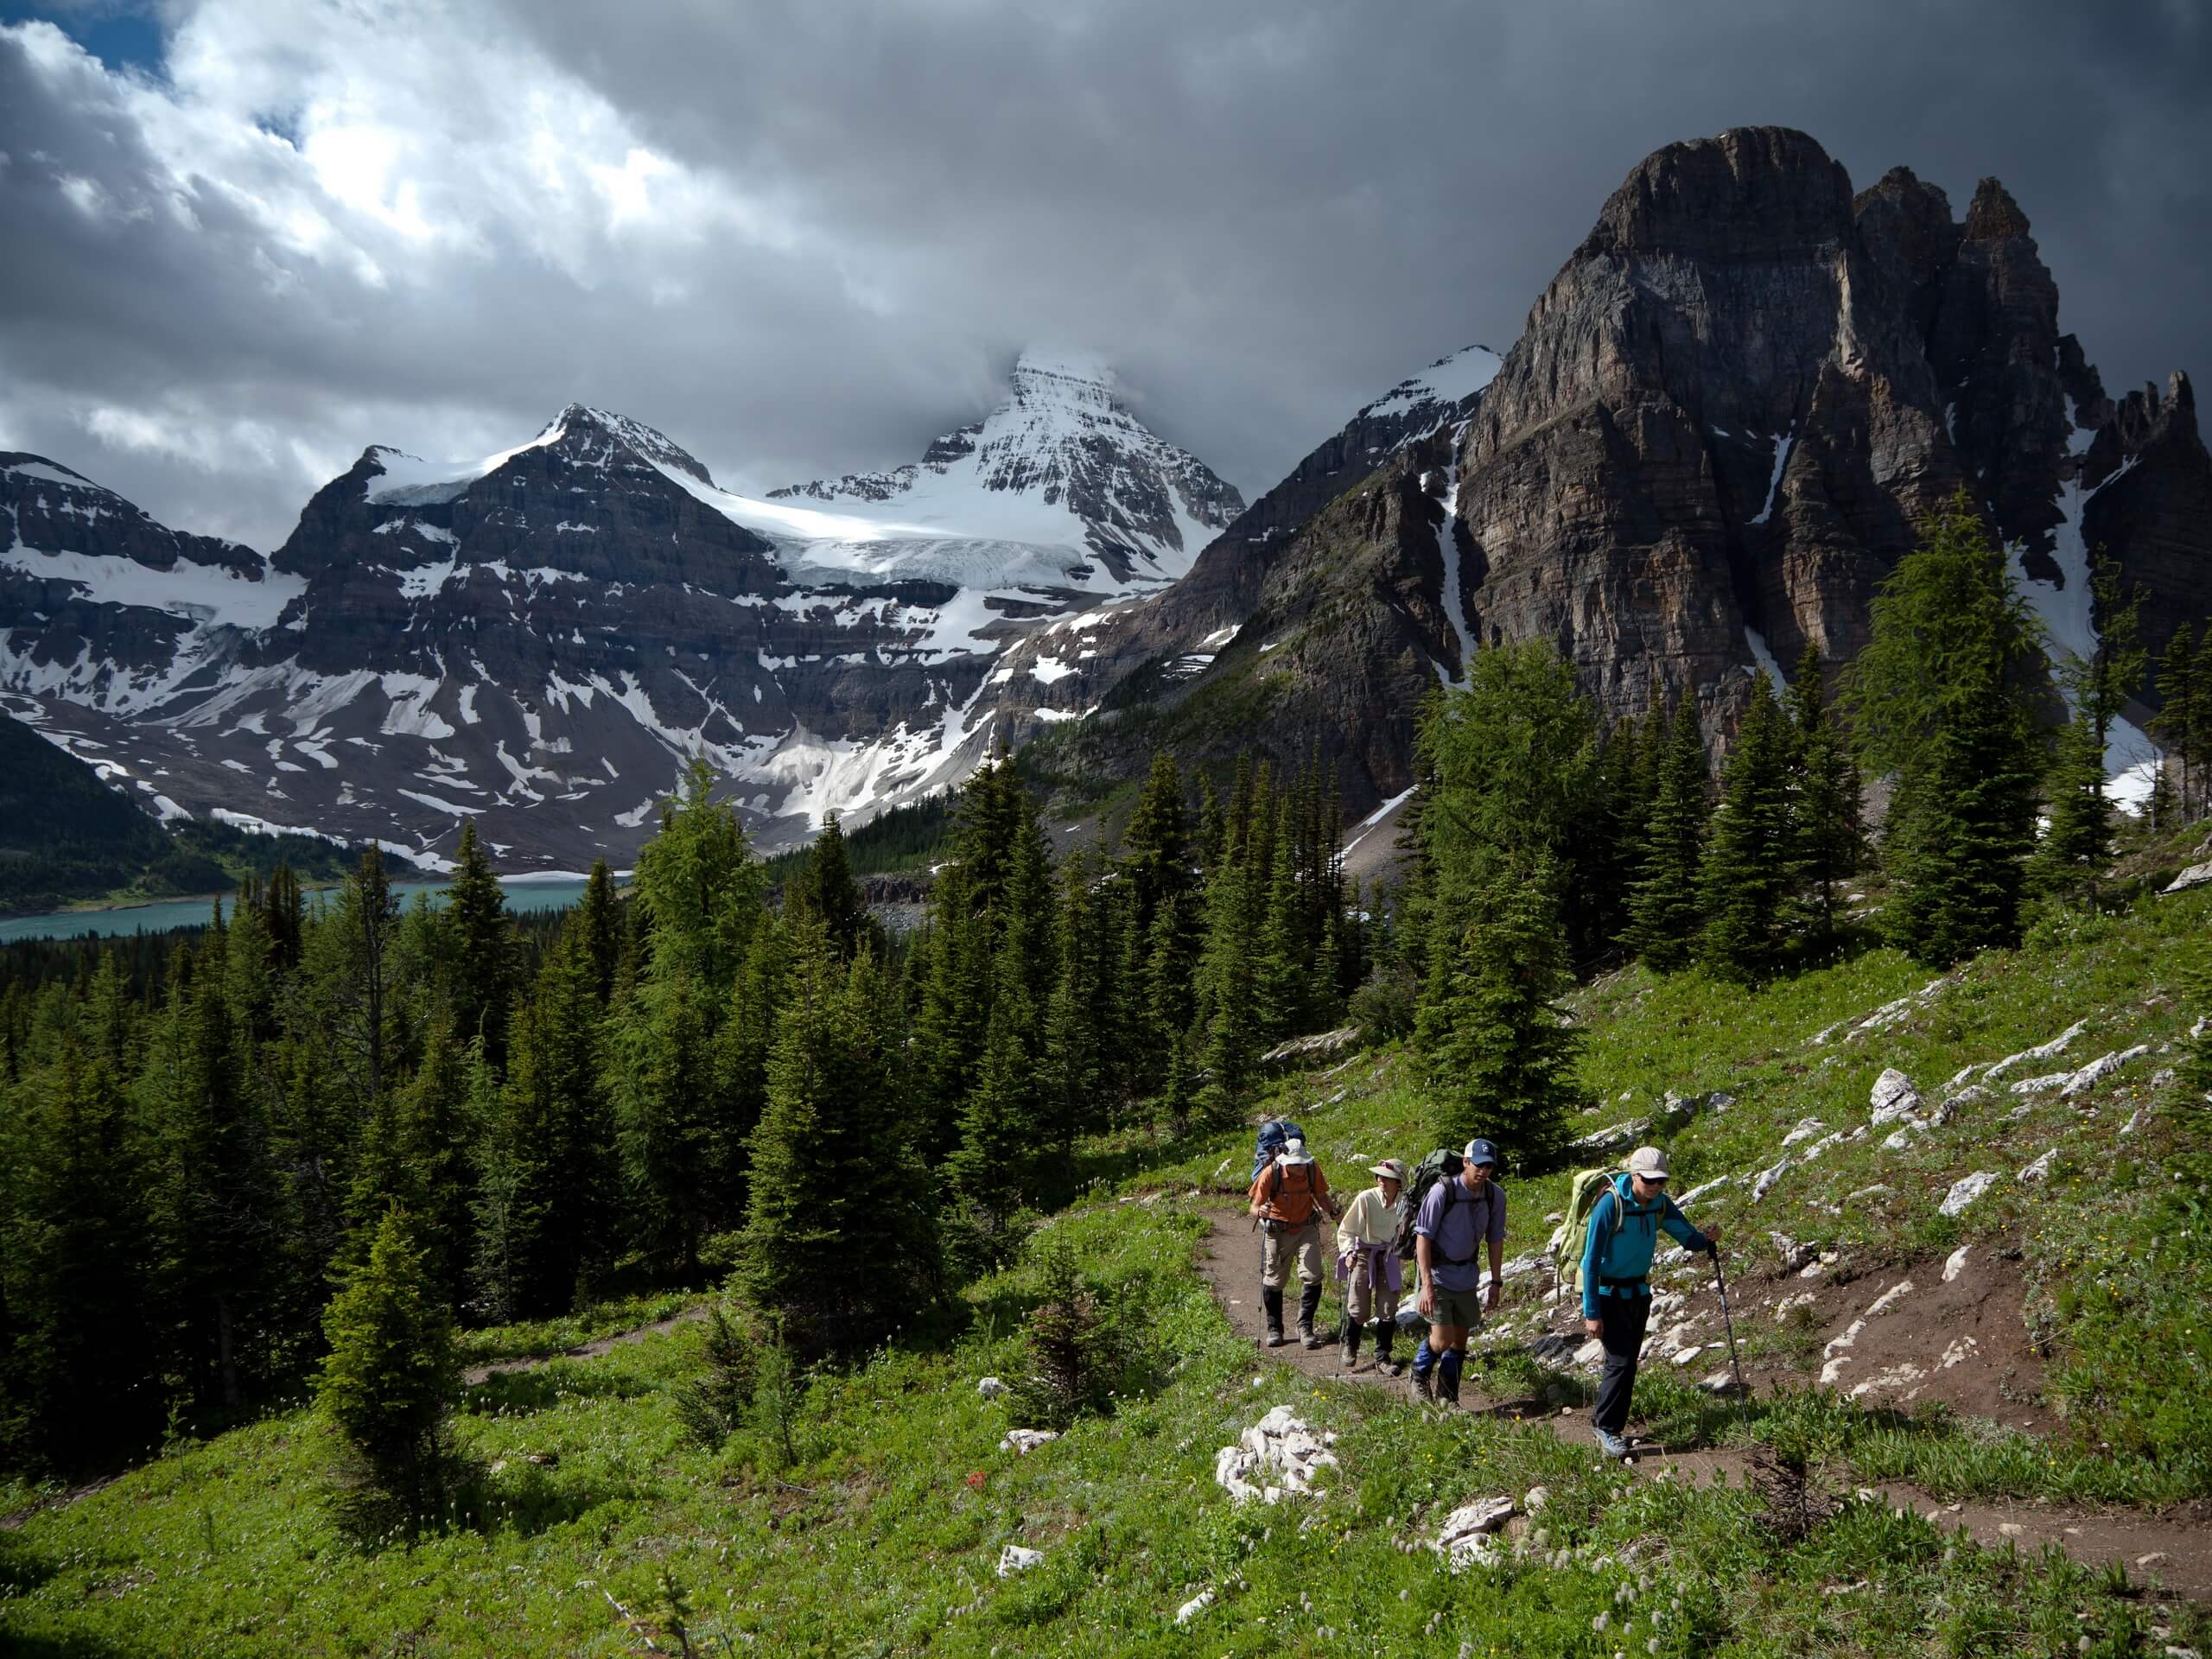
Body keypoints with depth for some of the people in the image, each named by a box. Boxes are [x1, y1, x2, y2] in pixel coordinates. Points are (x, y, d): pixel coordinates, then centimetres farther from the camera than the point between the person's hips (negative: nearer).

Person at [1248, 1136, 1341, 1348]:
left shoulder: (1312, 1169, -14)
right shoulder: (1270, 1174, -23)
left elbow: (1321, 1196, 3)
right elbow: (1254, 1206, -17)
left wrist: (1332, 1211, -15)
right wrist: (1261, 1212, -40)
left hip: (1306, 1229, 2)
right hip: (1278, 1232, -1)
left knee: (1312, 1277, -10)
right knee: (1273, 1281, 6)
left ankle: (1305, 1326, 3)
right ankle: (1274, 1329, 23)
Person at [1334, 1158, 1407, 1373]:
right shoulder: (1366, 1198, -21)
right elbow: (1345, 1230, -14)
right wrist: (1348, 1252, -28)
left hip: (1387, 1256, 3)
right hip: (1362, 1255, -3)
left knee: (1388, 1310, 0)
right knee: (1359, 1310, 2)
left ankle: (1382, 1357, 15)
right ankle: (1350, 1347, 30)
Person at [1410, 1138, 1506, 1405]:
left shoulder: (1496, 1196, -7)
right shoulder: (1443, 1191, -21)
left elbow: (1495, 1240, 7)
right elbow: (1423, 1237, -18)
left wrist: (1495, 1283, 7)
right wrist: (1427, 1284, -22)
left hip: (1467, 1277, 5)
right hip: (1438, 1275, -5)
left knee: (1460, 1340, 11)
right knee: (1443, 1339, -11)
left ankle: (1448, 1397, 26)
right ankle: (1420, 1375, 19)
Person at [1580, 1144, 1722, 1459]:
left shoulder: (1660, 1203, -6)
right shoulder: (1610, 1204, -24)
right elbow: (1591, 1261, -22)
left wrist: (1705, 1241, -13)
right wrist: (1591, 1312, -21)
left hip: (1639, 1292, 7)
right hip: (1609, 1294, -7)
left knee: (1627, 1362, 12)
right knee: (1621, 1362, -11)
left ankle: (1603, 1419, 25)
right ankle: (1607, 1429, 2)